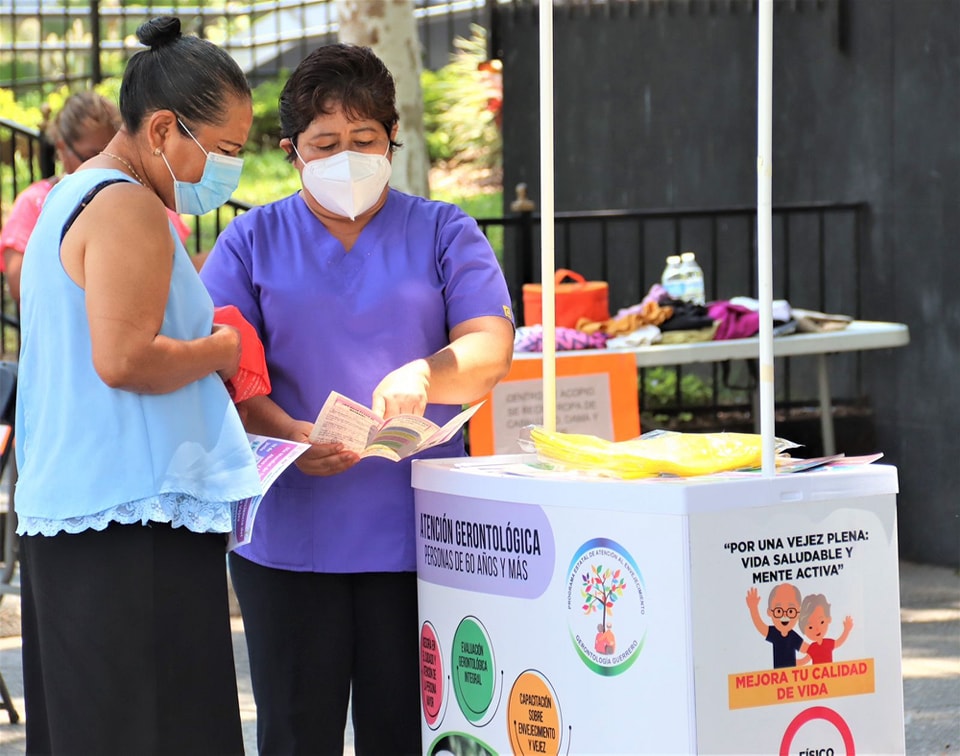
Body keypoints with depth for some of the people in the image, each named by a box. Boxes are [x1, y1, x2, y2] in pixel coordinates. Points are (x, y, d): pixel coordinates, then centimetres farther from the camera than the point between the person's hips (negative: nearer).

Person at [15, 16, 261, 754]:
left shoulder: (71, 197, 20)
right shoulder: (129, 208, -12)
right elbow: (123, 358, -22)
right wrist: (220, 352, -7)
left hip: (62, 510, 10)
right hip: (134, 516, -10)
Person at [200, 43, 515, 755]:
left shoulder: (444, 233, 10)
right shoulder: (253, 239, 10)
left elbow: (490, 347, -2)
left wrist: (423, 375, -24)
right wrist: (288, 435, -19)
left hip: (414, 535, 0)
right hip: (288, 534, 0)